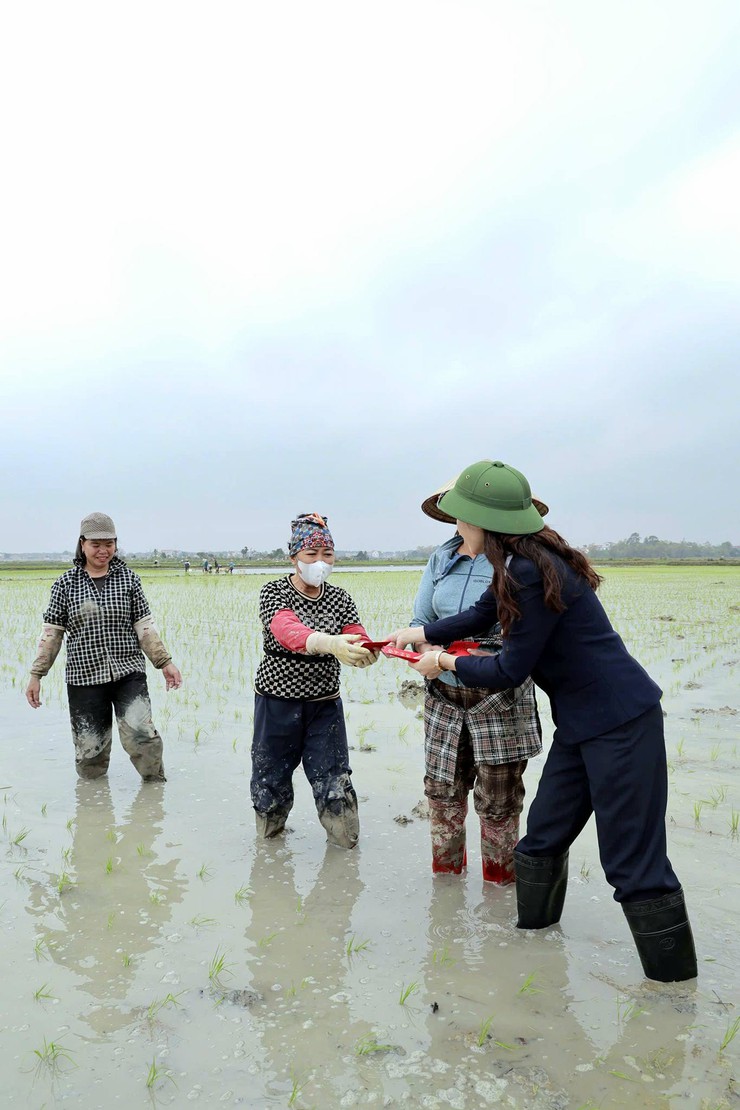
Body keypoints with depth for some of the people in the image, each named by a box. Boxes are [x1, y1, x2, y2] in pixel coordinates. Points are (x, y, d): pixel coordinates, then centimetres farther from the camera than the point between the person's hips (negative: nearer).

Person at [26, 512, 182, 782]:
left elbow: (144, 627, 4)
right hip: (83, 678, 1)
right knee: (89, 767, 5)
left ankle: (155, 781, 8)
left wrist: (165, 662, -1)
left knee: (140, 736, -19)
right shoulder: (66, 583, 3)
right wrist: (36, 675, 3)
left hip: (128, 673, 0)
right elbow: (51, 632, 6)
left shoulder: (129, 579, 3)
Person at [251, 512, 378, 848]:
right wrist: (330, 643, -51)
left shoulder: (339, 598, 2)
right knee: (270, 778, 12)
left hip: (325, 703, 2)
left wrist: (366, 652, -39)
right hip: (278, 699, -2)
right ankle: (270, 832, 40)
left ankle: (344, 840, 29)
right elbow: (287, 631, -31)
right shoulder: (274, 592, -10)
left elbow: (356, 639, -13)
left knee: (335, 781, 1)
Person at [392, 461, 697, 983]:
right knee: (544, 836, 17)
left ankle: (674, 978, 14)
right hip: (581, 721, 10)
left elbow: (510, 670, -18)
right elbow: (482, 614, 20)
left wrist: (446, 662, -3)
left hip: (620, 722, -10)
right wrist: (418, 634, 23)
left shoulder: (533, 572, -25)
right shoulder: (522, 560, 4)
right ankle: (534, 931, 34)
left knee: (632, 862, -2)